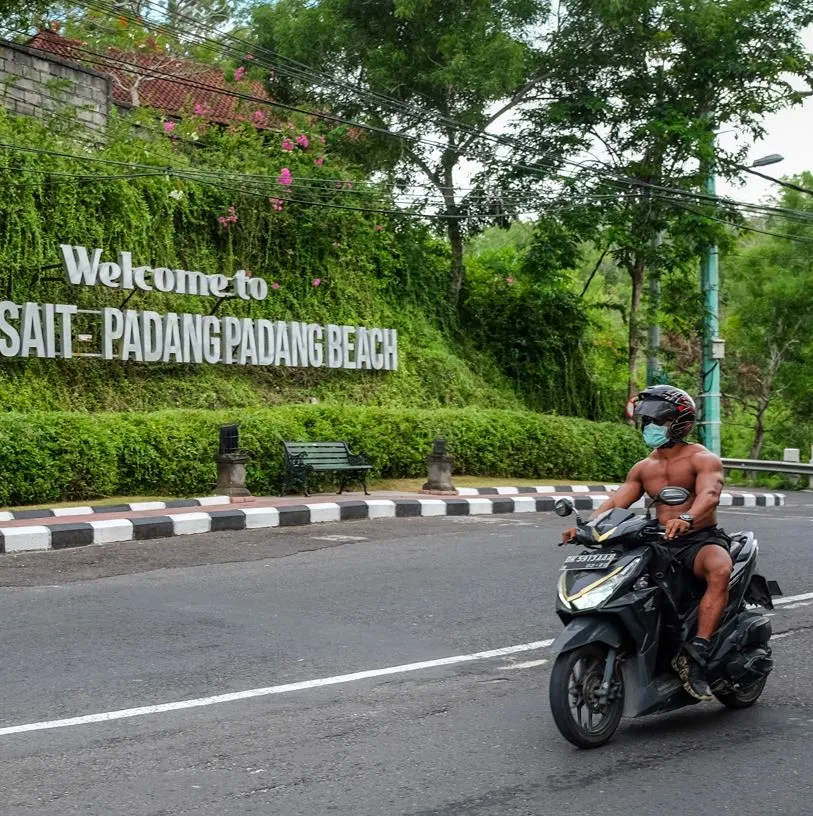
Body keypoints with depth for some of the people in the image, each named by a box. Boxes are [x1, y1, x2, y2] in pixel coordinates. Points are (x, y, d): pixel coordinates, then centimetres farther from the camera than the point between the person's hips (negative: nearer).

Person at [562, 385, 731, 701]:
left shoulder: (702, 459, -5)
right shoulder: (644, 468, 15)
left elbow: (710, 494, -25)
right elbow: (615, 502, 5)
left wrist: (686, 518, -46)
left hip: (701, 539, -6)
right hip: (660, 544, 6)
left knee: (720, 569, -38)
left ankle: (697, 653, -43)